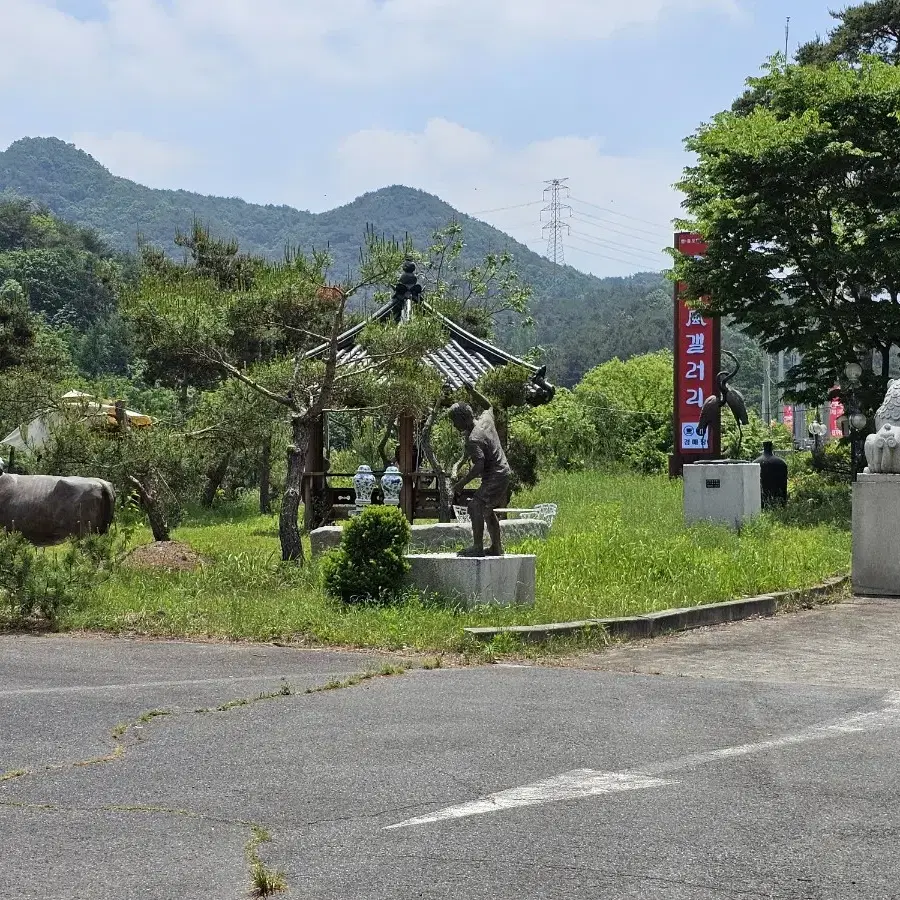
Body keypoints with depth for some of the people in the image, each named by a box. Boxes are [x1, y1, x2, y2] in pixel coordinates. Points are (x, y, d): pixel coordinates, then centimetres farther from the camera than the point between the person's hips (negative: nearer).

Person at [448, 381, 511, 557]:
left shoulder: (474, 439, -23)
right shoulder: (486, 419, 2)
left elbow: (479, 466, -28)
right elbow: (488, 406, 26)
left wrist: (461, 483, -21)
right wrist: (474, 393, 16)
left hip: (495, 476, -10)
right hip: (503, 472, 10)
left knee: (476, 506, -17)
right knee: (488, 510, 19)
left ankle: (477, 547, -19)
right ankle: (496, 547, 26)